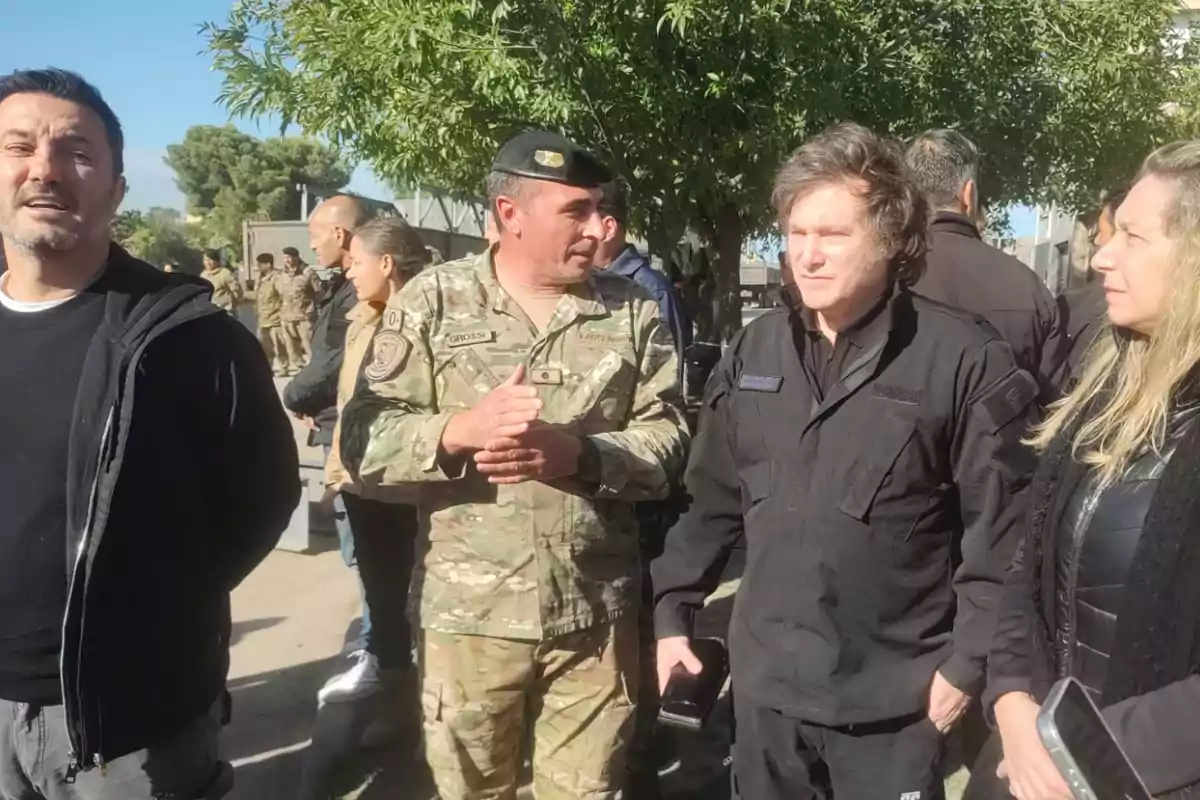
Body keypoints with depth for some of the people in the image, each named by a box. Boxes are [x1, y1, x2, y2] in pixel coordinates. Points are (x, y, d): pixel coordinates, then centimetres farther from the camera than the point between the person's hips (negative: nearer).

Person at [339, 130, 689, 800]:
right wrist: (459, 430, -24)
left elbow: (668, 441, -2)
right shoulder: (433, 302, -2)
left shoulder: (634, 311, 2)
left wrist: (579, 454, -21)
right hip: (471, 613, 0)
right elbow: (365, 440, -6)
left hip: (597, 614, 1)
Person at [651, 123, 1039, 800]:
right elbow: (711, 500, 9)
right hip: (766, 683, 4)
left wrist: (968, 663, -9)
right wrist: (674, 613, 9)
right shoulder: (754, 350, 3)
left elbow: (1000, 530, -9)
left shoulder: (965, 358, -12)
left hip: (893, 695, -4)